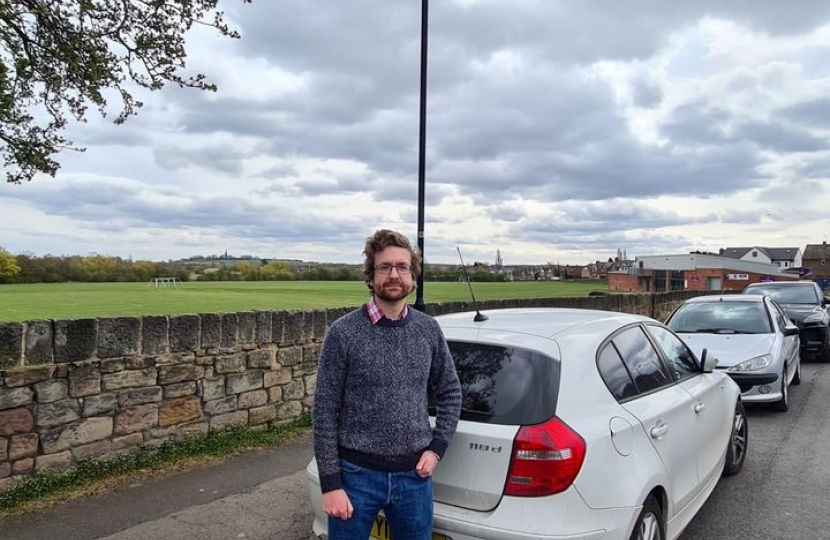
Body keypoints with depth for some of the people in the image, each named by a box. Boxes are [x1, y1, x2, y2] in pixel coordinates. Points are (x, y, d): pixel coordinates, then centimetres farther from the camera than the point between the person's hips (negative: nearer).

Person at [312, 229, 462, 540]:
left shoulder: (429, 330, 0)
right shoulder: (343, 333, -10)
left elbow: (450, 392, 12)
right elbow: (324, 412, -8)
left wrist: (437, 448, 2)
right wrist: (330, 484, -9)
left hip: (414, 476, 3)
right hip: (357, 476, -3)